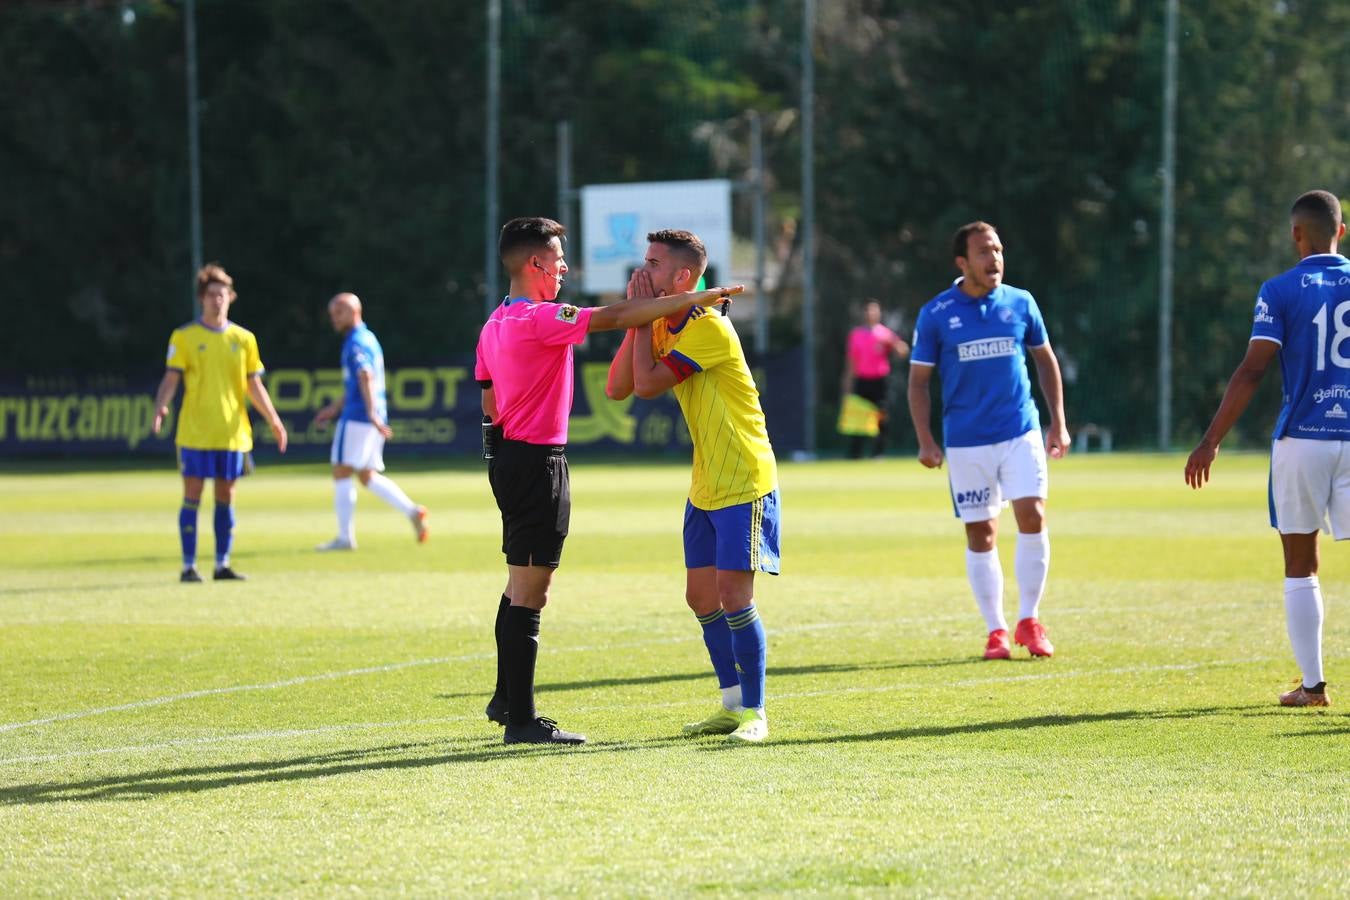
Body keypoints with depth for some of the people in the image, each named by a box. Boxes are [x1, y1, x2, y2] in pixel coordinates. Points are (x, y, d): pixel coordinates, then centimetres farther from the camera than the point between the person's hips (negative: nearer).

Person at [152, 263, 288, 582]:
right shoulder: (184, 337, 1)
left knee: (226, 497, 5)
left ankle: (222, 564, 11)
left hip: (232, 432, 3)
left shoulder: (243, 339, 9)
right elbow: (171, 379, -4)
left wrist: (272, 419, 1)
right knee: (192, 496, -3)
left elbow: (254, 385, 12)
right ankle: (189, 566, 0)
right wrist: (161, 406, -23)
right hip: (195, 433, -3)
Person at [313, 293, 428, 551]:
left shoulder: (355, 343, -12)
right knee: (367, 476, 14)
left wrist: (372, 413, -36)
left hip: (357, 419, -9)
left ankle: (345, 537, -1)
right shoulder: (369, 338, 18)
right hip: (372, 419, 9)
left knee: (341, 472, -2)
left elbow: (366, 378, -27)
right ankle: (412, 511, 0)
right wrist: (335, 408, 31)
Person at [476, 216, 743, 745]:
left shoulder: (496, 324, 11)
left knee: (522, 586, 20)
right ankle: (521, 719, -6)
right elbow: (615, 318, -21)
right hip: (538, 461, -10)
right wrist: (693, 299, -16)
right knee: (530, 589, -7)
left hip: (508, 457, 10)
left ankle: (506, 699, 29)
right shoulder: (538, 320, -18)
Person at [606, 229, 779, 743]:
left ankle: (754, 713, -4)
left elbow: (647, 384, -23)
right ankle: (732, 705, 20)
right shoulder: (663, 328, 8)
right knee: (701, 596, 10)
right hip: (705, 487, 9)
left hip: (743, 484, -9)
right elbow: (617, 389, 2)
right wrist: (639, 320, -5)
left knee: (733, 595, -12)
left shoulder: (709, 329, -20)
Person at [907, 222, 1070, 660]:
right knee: (981, 535, 2)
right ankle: (996, 631, 12)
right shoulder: (936, 314, -2)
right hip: (966, 440, -1)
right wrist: (925, 440, -5)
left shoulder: (1020, 303, 4)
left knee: (1032, 516, -12)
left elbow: (1045, 360, 14)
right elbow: (918, 380, 3)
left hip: (1021, 431, 1)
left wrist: (1058, 422, 10)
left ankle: (1028, 621, 2)